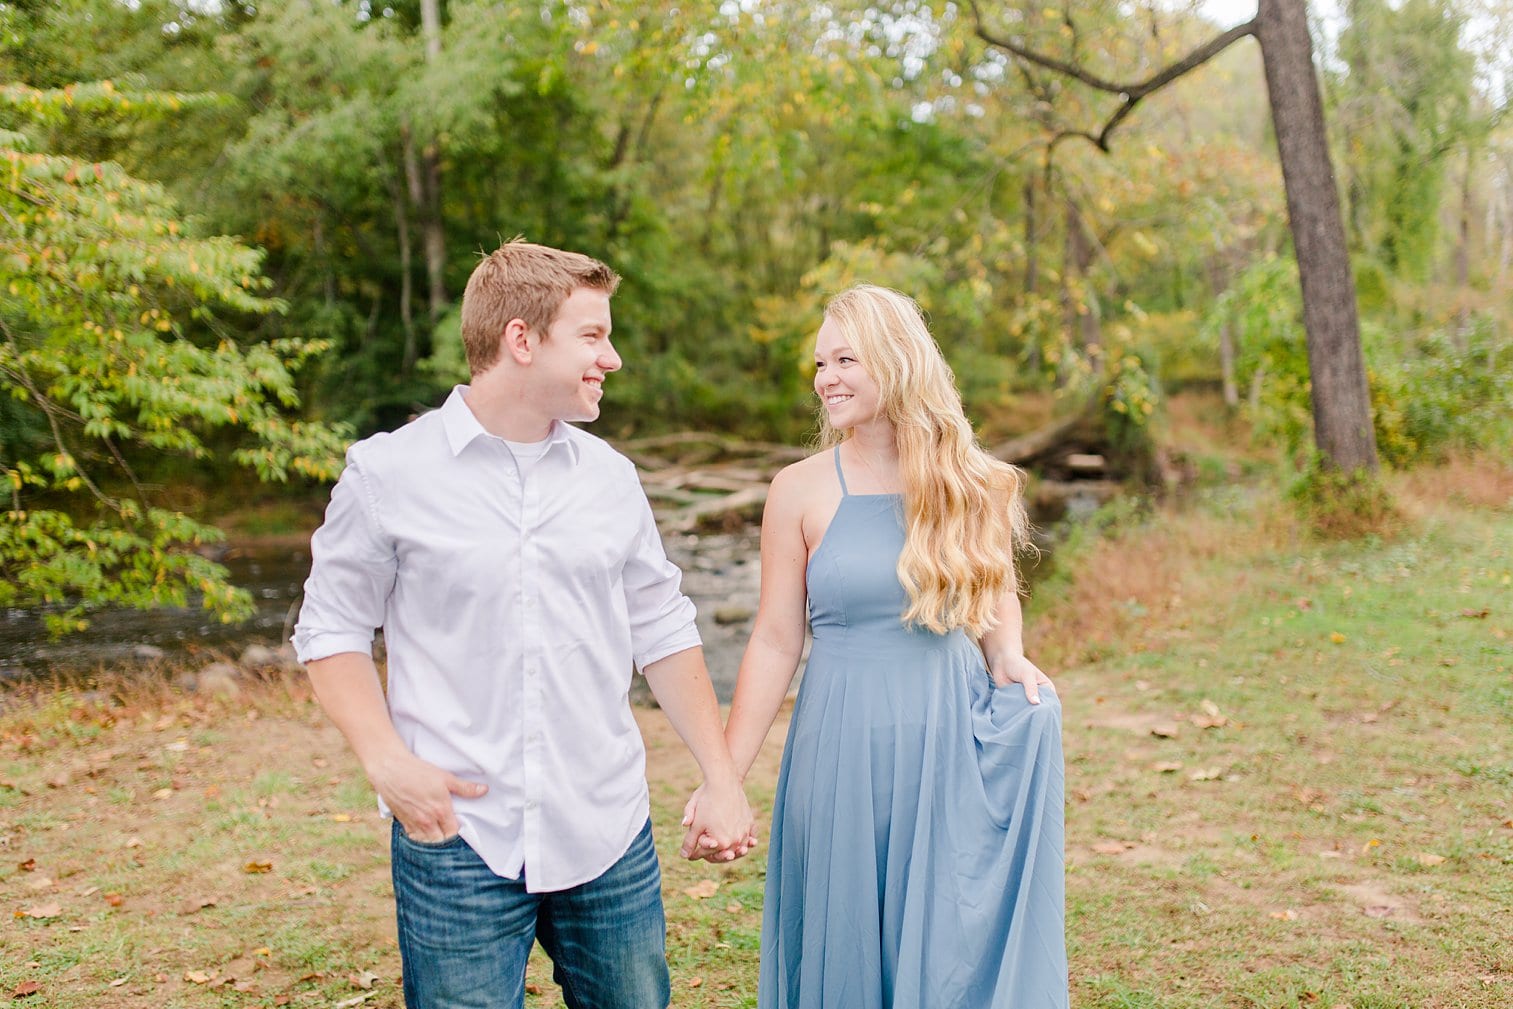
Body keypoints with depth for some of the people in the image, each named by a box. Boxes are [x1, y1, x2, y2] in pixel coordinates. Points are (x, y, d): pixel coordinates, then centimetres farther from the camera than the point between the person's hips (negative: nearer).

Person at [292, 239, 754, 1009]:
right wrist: (385, 762, -14)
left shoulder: (611, 478, 6)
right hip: (457, 839, -3)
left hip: (608, 836, 4)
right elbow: (332, 631, 1)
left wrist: (721, 777, 6)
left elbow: (662, 632, 11)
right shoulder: (388, 473, -4)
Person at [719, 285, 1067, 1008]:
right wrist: (725, 777, -5)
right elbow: (775, 641, -1)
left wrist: (1007, 658, -4)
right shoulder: (801, 491, -3)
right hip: (842, 750, -1)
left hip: (953, 743, 1)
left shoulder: (974, 485, 1)